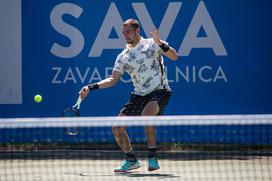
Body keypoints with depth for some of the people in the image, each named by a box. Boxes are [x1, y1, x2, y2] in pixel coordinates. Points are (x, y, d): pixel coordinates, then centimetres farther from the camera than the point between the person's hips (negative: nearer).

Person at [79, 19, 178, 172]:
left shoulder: (151, 44, -4)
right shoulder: (123, 57, 9)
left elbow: (174, 57, -14)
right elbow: (113, 79, 10)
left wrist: (160, 44, -29)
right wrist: (91, 87, 0)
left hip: (159, 92, -6)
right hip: (139, 95, 6)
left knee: (146, 116, -36)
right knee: (117, 127, -1)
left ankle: (153, 158, -26)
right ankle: (131, 160, 18)